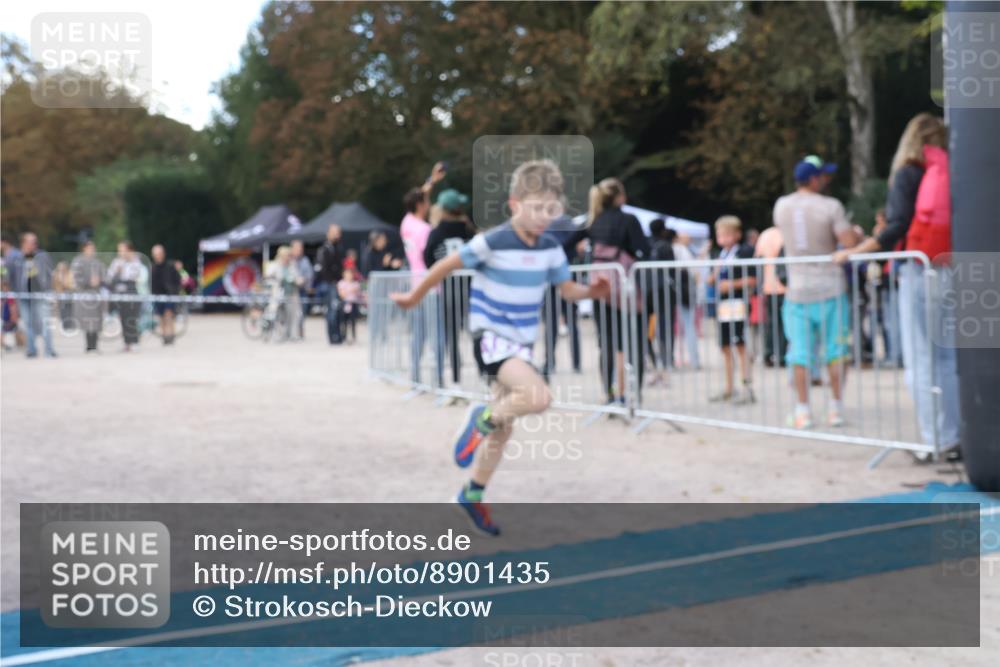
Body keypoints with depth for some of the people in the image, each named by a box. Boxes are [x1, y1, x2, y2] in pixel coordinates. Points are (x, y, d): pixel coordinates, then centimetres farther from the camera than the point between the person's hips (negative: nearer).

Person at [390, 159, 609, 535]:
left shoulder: (550, 248, -1)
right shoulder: (493, 242, -19)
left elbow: (567, 289, 5)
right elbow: (447, 265, -9)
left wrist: (591, 291, -17)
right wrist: (414, 297, 2)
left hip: (522, 342, 7)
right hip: (491, 336, -7)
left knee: (504, 428, 14)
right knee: (539, 397, -30)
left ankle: (473, 495, 32)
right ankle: (483, 418, -1)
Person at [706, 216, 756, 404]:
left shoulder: (744, 252, -7)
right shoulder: (721, 254, 14)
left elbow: (752, 279, -11)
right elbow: (713, 279, 20)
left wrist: (732, 284, -17)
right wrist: (713, 277, -1)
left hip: (737, 302, -7)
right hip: (721, 304, 8)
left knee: (740, 345, -8)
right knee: (725, 347, 11)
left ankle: (747, 387, -5)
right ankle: (729, 388, 19)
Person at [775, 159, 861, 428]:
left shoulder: (781, 206, 3)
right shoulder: (830, 206, -9)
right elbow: (850, 242, -15)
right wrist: (855, 231, 7)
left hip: (797, 291, 3)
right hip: (831, 288, -3)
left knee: (800, 352, 5)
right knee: (836, 350, 7)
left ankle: (802, 410, 4)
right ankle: (836, 408, 9)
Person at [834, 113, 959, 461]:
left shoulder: (907, 174, -1)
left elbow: (897, 227, -10)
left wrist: (853, 252, -2)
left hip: (919, 272, -4)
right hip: (953, 272, 4)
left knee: (921, 361, 1)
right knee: (951, 357, 11)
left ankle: (935, 440, 0)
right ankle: (956, 437, 11)